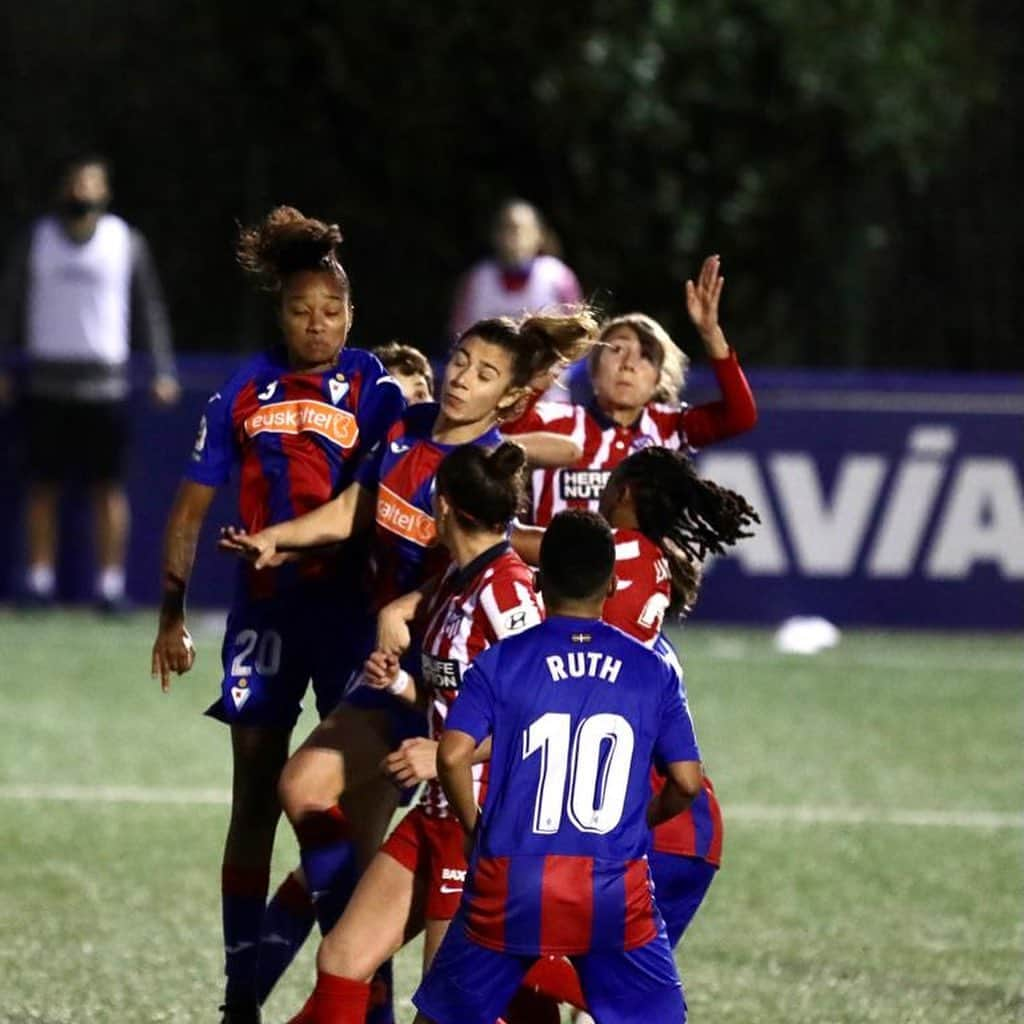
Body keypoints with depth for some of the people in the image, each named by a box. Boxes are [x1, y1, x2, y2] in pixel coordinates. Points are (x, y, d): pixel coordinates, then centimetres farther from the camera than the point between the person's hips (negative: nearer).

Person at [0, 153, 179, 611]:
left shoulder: (127, 242, 4)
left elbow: (150, 309, 7)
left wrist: (163, 371, 1)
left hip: (105, 382, -1)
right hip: (46, 380, 1)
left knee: (109, 486, -2)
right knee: (43, 485, 2)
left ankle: (111, 580, 0)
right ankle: (40, 577, 7)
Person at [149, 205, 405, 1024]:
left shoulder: (373, 389, -3)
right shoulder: (244, 393, 6)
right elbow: (194, 505, 12)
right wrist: (173, 614, 9)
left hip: (351, 608, -3)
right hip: (266, 610, 3)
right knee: (255, 797, 6)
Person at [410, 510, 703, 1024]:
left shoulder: (501, 662, -1)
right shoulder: (653, 672, 4)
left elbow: (452, 755, -11)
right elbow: (686, 781, 3)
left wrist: (475, 827, 6)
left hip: (512, 884, -1)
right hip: (617, 890, 1)